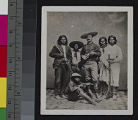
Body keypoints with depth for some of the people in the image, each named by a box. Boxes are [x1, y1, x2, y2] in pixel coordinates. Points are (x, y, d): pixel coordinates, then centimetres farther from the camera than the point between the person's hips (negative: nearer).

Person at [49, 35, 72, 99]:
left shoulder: (68, 48, 21)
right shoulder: (56, 47, 7)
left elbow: (70, 56, 24)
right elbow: (51, 54, 0)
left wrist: (69, 61, 5)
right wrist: (59, 55, -8)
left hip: (66, 64, 5)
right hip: (59, 64, -5)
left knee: (66, 79, 0)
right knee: (58, 79, -9)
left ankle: (62, 93, 11)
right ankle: (57, 94, -3)